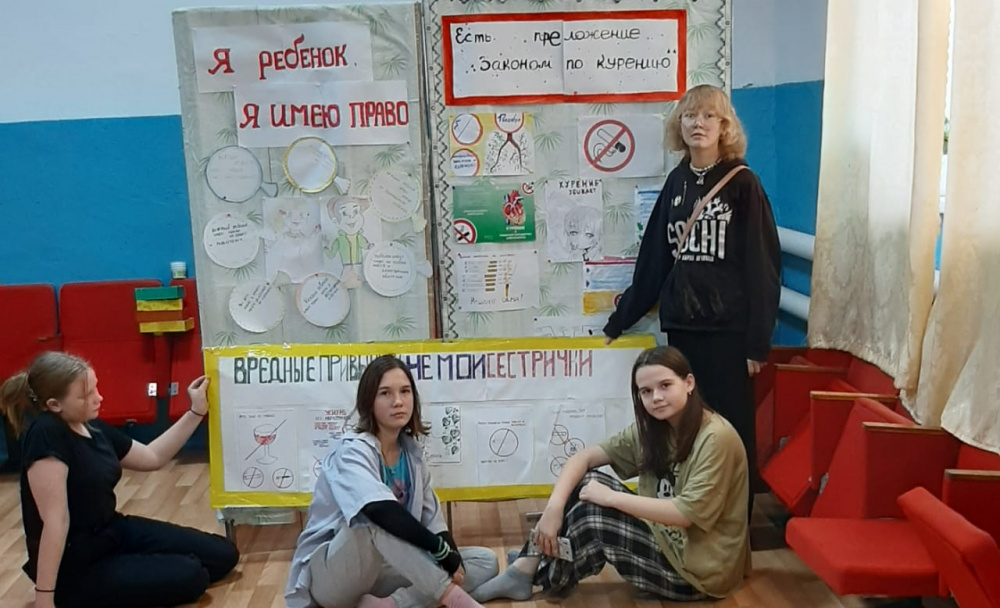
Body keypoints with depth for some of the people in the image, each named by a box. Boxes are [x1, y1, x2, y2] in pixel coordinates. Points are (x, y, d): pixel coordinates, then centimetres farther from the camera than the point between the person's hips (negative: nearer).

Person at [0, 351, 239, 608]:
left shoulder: (92, 427, 2)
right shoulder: (46, 435, -25)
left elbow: (153, 457, 15)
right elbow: (55, 521, -29)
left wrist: (196, 412, 10)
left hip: (114, 532, 8)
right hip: (77, 568, -8)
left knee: (222, 554, 3)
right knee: (189, 576, -17)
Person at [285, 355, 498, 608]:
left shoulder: (411, 453, 4)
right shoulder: (351, 450, -17)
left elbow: (433, 522, 3)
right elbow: (383, 513, -35)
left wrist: (453, 560, -16)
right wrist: (443, 551, -29)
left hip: (378, 573, 7)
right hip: (327, 576, -7)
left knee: (485, 560, -6)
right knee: (376, 520, -37)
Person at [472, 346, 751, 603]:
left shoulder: (716, 438, -22)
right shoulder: (651, 429, 1)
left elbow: (685, 514, -28)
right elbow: (584, 457, -3)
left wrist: (611, 497, -24)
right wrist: (554, 508, -19)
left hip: (699, 568, -7)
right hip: (665, 541, 7)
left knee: (590, 513, -18)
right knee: (586, 484, -6)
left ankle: (539, 575, 7)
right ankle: (528, 569, -3)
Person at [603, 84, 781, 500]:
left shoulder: (742, 184, -4)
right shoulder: (676, 182, 9)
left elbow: (762, 264, -7)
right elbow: (653, 258, 14)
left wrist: (758, 341, -12)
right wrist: (621, 318, 16)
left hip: (728, 327, -4)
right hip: (681, 324, 4)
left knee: (731, 426, 2)